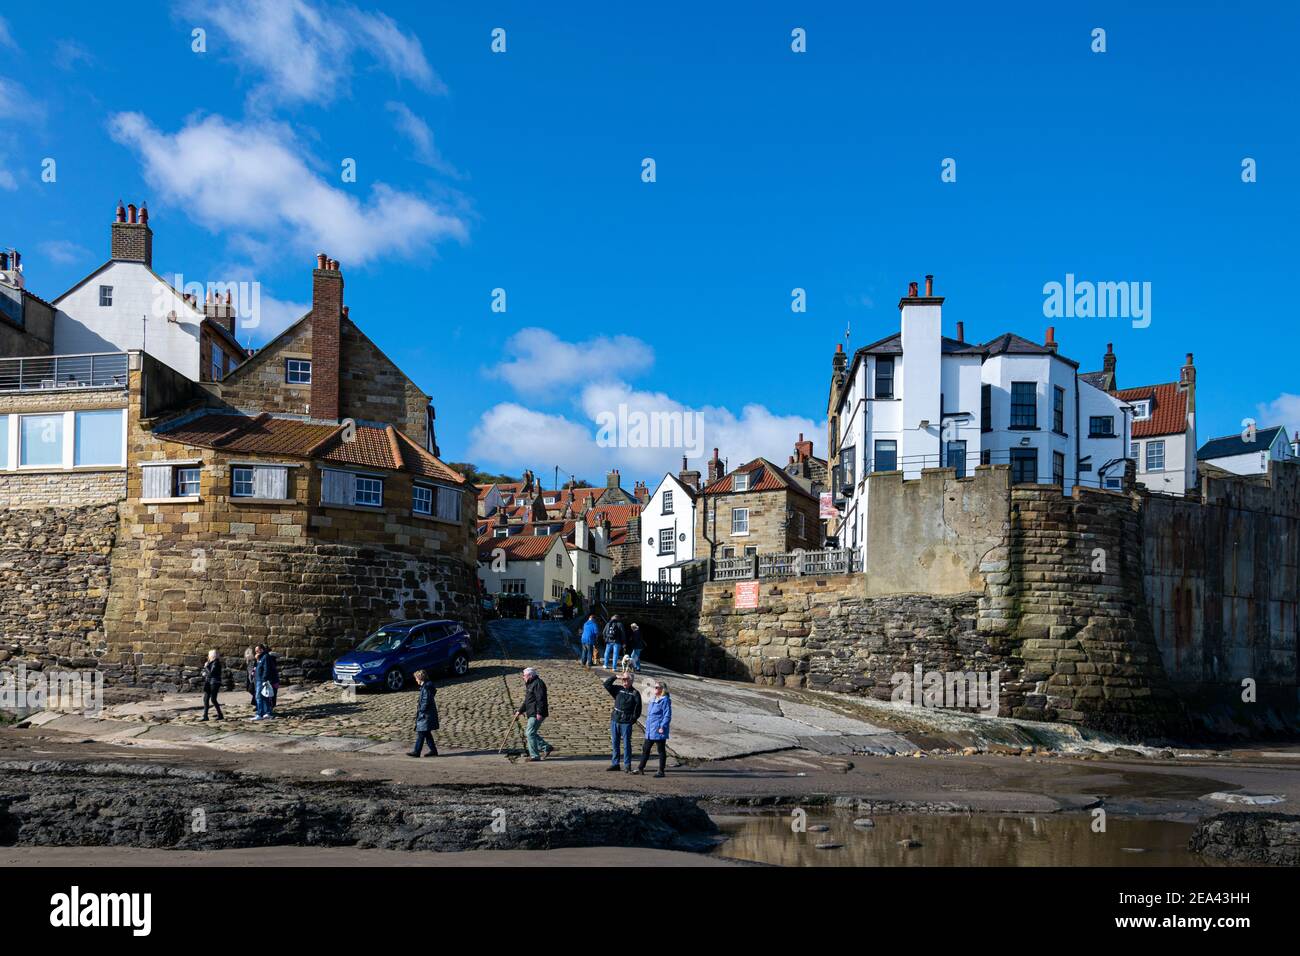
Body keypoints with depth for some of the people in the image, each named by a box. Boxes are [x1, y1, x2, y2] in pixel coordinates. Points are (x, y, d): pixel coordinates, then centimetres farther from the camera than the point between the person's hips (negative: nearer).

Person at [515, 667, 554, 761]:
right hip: (532, 714, 11)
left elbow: (541, 699, -22)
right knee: (528, 733, 12)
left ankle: (535, 756, -6)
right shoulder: (530, 684, 20)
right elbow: (526, 701, 28)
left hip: (537, 714, -11)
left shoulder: (538, 683, -13)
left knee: (530, 733, -10)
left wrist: (539, 713, -27)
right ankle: (547, 748, 15)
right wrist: (520, 711, 25)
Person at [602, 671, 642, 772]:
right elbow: (606, 684, 6)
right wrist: (616, 676, -4)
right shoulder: (618, 689, 10)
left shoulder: (635, 693, -2)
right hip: (615, 721, 5)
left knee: (626, 744, -2)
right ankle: (615, 763, 18)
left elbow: (637, 709, -3)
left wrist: (632, 719, -10)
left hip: (626, 723, -5)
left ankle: (628, 766, 3)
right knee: (615, 743, 10)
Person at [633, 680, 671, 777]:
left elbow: (667, 715, -16)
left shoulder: (665, 700, -13)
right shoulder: (653, 700, 14)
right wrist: (647, 725, 20)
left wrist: (662, 727, -21)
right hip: (650, 731, 9)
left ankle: (661, 771, 8)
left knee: (661, 750, 2)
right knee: (645, 749, 12)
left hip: (659, 730, -9)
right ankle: (640, 768, 19)